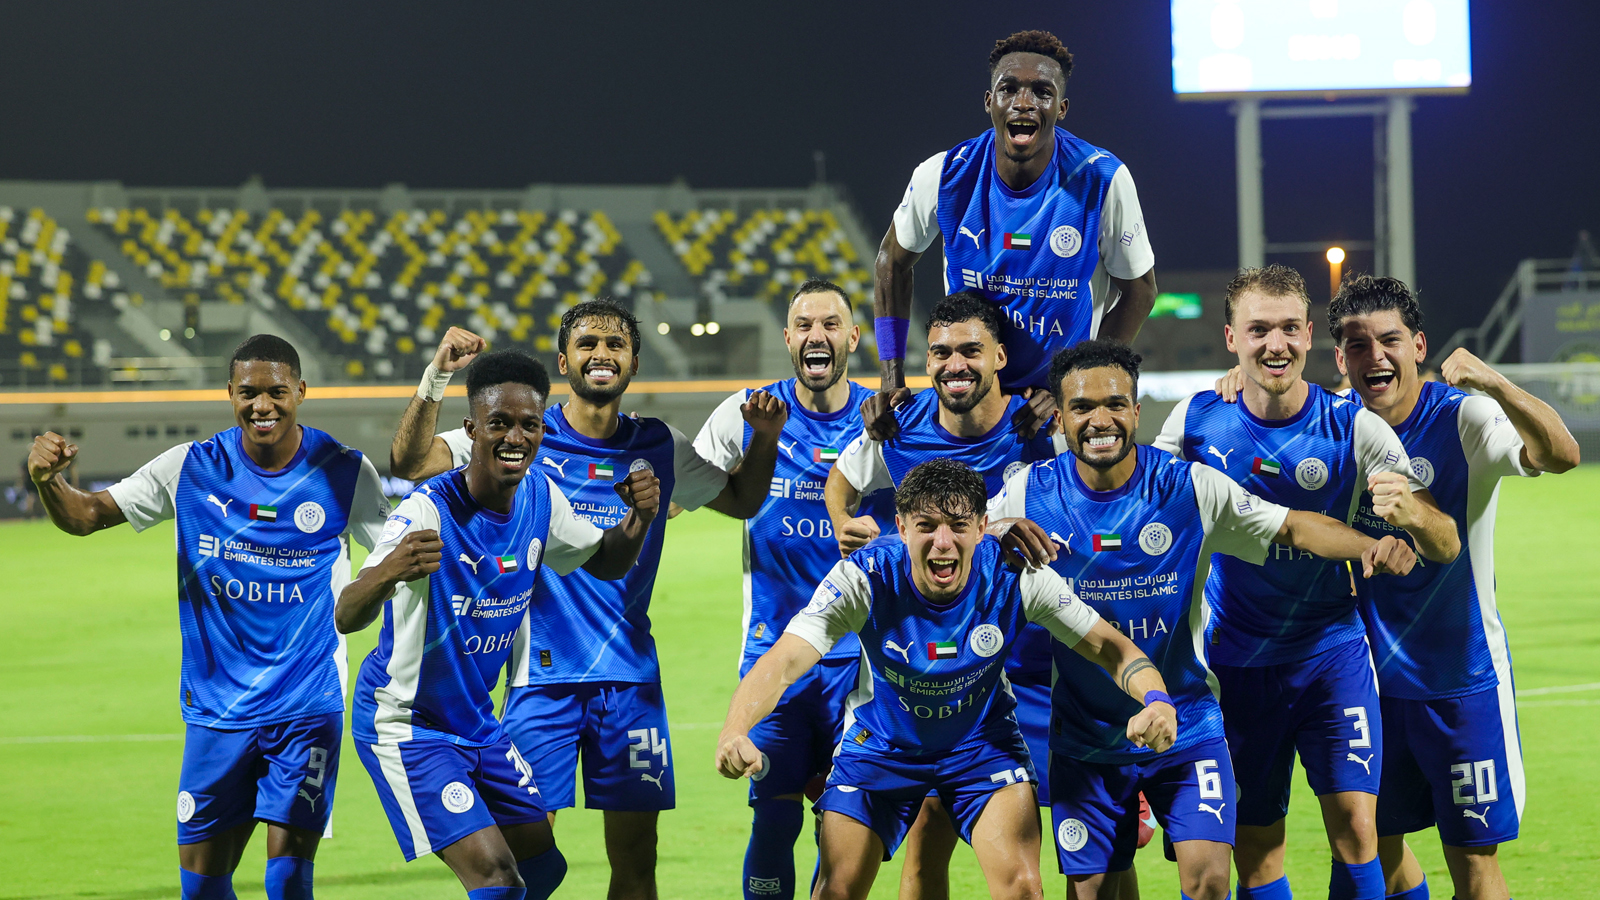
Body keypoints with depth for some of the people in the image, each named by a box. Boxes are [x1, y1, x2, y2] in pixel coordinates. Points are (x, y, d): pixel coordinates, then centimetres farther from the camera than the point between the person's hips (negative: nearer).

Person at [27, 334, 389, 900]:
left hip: (307, 709, -2)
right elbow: (85, 516, 2)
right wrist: (48, 480, -20)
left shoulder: (344, 473, -5)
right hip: (216, 706, 3)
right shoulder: (192, 468, -1)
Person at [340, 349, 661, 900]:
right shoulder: (430, 510, -27)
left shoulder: (539, 497, -5)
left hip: (478, 722, 8)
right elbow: (346, 618, -37)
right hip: (405, 726, -8)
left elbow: (604, 563, 14)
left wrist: (639, 519, -10)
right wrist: (387, 573, -60)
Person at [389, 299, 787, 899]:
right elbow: (410, 462, -8)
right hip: (542, 671, -3)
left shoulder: (659, 449, 8)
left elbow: (741, 500, 22)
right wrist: (437, 377, -21)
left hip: (630, 676, 3)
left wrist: (765, 439, 4)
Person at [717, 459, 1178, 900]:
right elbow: (782, 663, -36)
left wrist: (1155, 698, -38)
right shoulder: (865, 578, -29)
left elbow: (1109, 647, -16)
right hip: (881, 745, 0)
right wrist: (733, 731, -56)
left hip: (982, 741, 0)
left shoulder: (1016, 576, -25)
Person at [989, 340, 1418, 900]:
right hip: (1085, 738, 2)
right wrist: (997, 532, -23)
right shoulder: (1031, 493, -6)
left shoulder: (1191, 488, -10)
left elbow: (1293, 527, -8)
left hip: (1184, 724, -1)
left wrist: (1373, 547, -27)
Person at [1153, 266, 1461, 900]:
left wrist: (1410, 513, -36)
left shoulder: (1352, 428, -11)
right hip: (1236, 657, 1)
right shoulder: (1196, 419, -6)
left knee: (1354, 825, -13)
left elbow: (1446, 548, -14)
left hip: (1331, 651, -1)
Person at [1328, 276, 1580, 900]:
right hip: (1373, 676, 5)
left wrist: (1493, 383, -52)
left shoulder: (1462, 417, -17)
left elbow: (1560, 455, -34)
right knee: (1377, 845, 13)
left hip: (1462, 676, -5)